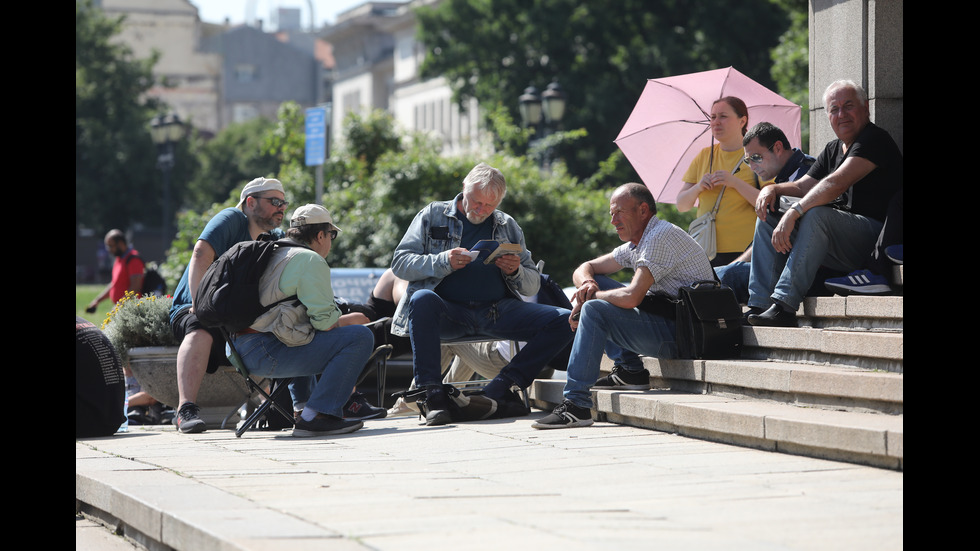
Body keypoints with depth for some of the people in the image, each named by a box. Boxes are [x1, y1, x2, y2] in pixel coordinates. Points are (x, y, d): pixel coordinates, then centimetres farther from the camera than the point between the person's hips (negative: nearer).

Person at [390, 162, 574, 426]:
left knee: (564, 322, -18)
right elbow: (400, 263, 2)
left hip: (498, 311, 3)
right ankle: (434, 395, -36)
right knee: (422, 299, -38)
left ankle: (498, 389, -20)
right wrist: (443, 262, -14)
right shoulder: (433, 215, 12)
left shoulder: (508, 226, 20)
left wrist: (516, 272, -5)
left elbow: (532, 286, 19)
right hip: (449, 311, -3)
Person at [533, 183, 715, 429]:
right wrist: (587, 284, -4)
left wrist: (590, 297, -7)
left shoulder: (661, 236, -15)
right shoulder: (635, 245, 16)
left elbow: (632, 297, -24)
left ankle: (576, 404, -23)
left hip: (681, 333, -10)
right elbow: (585, 268, 21)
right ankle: (629, 370, 8)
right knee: (601, 288, 16)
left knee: (595, 310, -21)